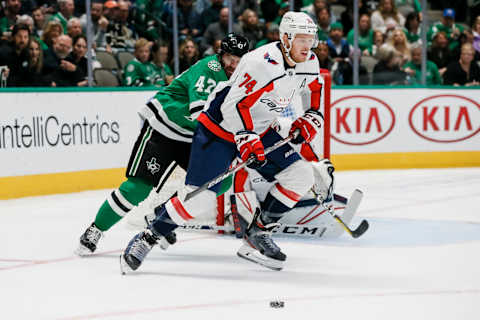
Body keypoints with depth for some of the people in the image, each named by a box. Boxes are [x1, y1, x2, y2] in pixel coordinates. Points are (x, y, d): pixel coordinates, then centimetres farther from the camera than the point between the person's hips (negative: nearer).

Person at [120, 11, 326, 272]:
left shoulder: (310, 63, -3)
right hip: (220, 128, -8)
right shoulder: (262, 63, -28)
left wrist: (308, 122, 1)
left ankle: (257, 234, 8)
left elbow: (314, 94, 16)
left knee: (300, 176, -3)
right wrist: (246, 139, -31)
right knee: (199, 199, -16)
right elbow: (233, 106, -27)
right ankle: (147, 238, 2)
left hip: (259, 131, 8)